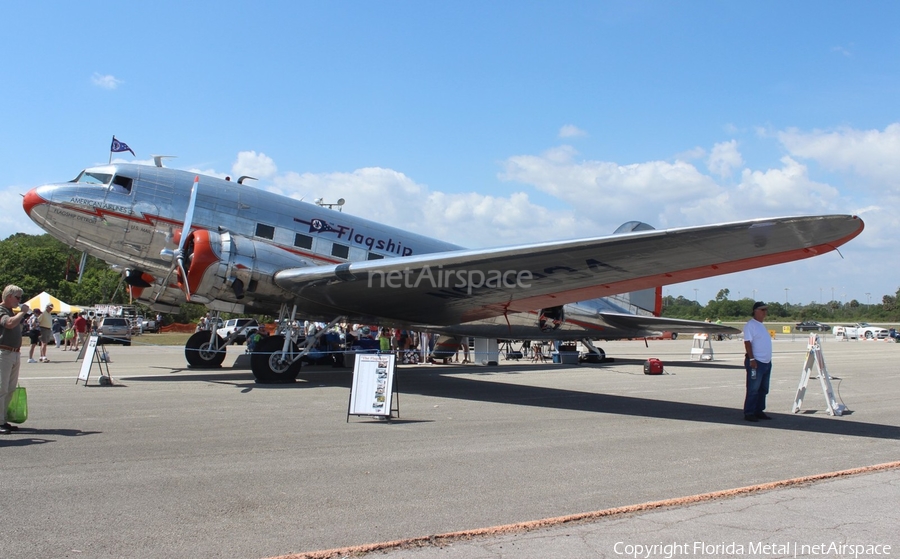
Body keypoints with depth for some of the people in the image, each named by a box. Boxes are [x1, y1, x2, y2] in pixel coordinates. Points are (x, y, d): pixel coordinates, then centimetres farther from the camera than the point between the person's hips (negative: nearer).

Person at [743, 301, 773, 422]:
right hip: (756, 362, -9)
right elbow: (747, 343, -17)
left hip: (766, 362, 9)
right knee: (753, 389, -6)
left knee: (763, 389, 12)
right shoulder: (750, 325, -10)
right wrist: (751, 359, -23)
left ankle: (759, 411, 20)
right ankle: (749, 413, -2)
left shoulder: (761, 325, 18)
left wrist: (768, 360, 20)